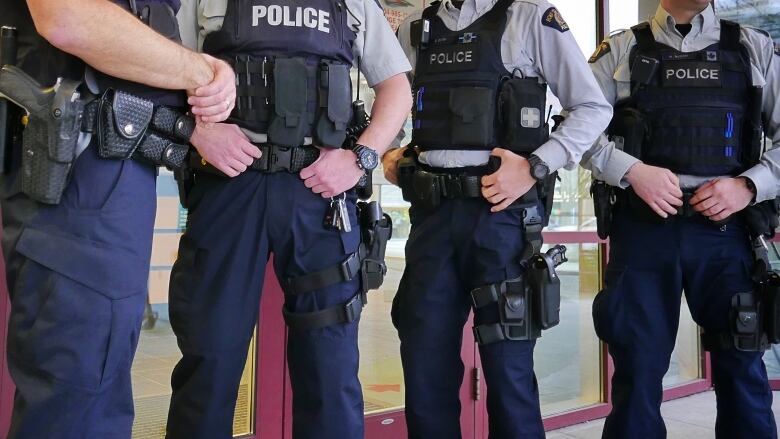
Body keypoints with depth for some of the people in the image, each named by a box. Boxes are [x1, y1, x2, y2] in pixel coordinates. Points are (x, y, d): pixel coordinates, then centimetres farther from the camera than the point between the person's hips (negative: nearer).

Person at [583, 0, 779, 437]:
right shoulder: (622, 51, 7)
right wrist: (632, 171, -14)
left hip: (725, 229, 2)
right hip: (643, 228, -1)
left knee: (741, 367, 8)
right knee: (639, 368, 5)